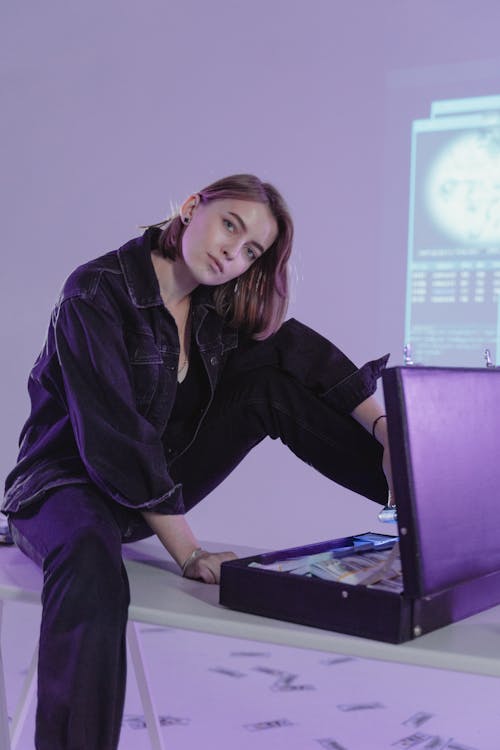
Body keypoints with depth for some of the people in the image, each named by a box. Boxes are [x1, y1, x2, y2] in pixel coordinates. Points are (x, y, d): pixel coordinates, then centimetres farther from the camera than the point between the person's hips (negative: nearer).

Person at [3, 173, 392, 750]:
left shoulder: (222, 305, 1)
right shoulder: (97, 294, -20)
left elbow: (312, 356, -1)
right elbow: (114, 434, -26)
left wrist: (388, 432, -16)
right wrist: (190, 556, -27)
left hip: (159, 482, 7)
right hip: (70, 480, -6)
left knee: (274, 382, -7)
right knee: (91, 570, -43)